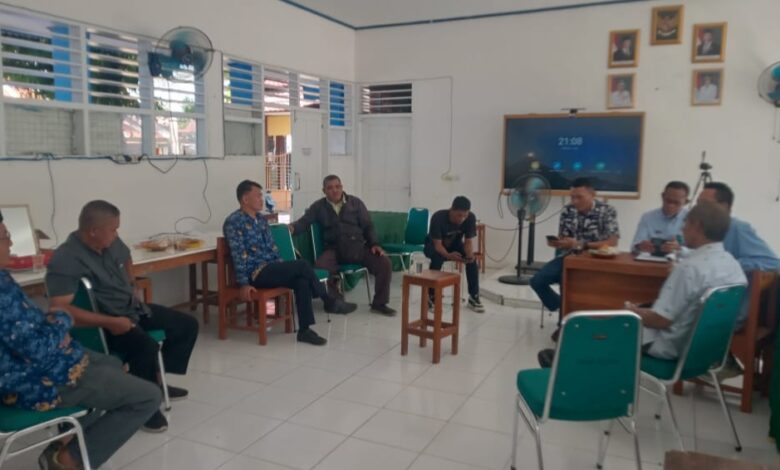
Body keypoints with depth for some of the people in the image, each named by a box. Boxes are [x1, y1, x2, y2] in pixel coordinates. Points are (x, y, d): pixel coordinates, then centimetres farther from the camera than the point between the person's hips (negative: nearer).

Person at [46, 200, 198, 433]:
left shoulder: (112, 243, 0)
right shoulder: (66, 261, -24)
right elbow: (61, 309, -32)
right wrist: (111, 322, -34)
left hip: (132, 308, 9)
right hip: (103, 323, -9)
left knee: (187, 325, 9)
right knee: (146, 346, -35)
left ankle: (157, 380, 22)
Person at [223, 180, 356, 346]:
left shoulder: (261, 219, 17)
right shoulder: (233, 222, -7)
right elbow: (238, 255, -14)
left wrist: (282, 268, 9)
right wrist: (244, 284, -19)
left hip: (272, 269, 7)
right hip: (256, 273, -7)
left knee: (302, 280, -21)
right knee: (302, 266, -22)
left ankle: (304, 330, -18)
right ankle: (329, 301, -7)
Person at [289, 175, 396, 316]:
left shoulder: (356, 203, 10)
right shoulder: (318, 207, 9)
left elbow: (368, 226, 10)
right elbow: (304, 222, -2)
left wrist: (374, 244, -6)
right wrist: (292, 227, -25)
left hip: (358, 247, 1)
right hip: (334, 249, -1)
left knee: (384, 263, -20)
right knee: (320, 267, -33)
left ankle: (379, 303, -1)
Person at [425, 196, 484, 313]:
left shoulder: (471, 218, -23)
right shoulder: (438, 217, -34)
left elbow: (468, 241, -19)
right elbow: (438, 245, -34)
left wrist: (470, 255, -42)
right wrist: (448, 255, -55)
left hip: (454, 245, 3)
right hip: (434, 245, -3)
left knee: (472, 259, -26)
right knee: (437, 257, -37)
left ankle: (474, 297, -12)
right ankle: (432, 297, -23)